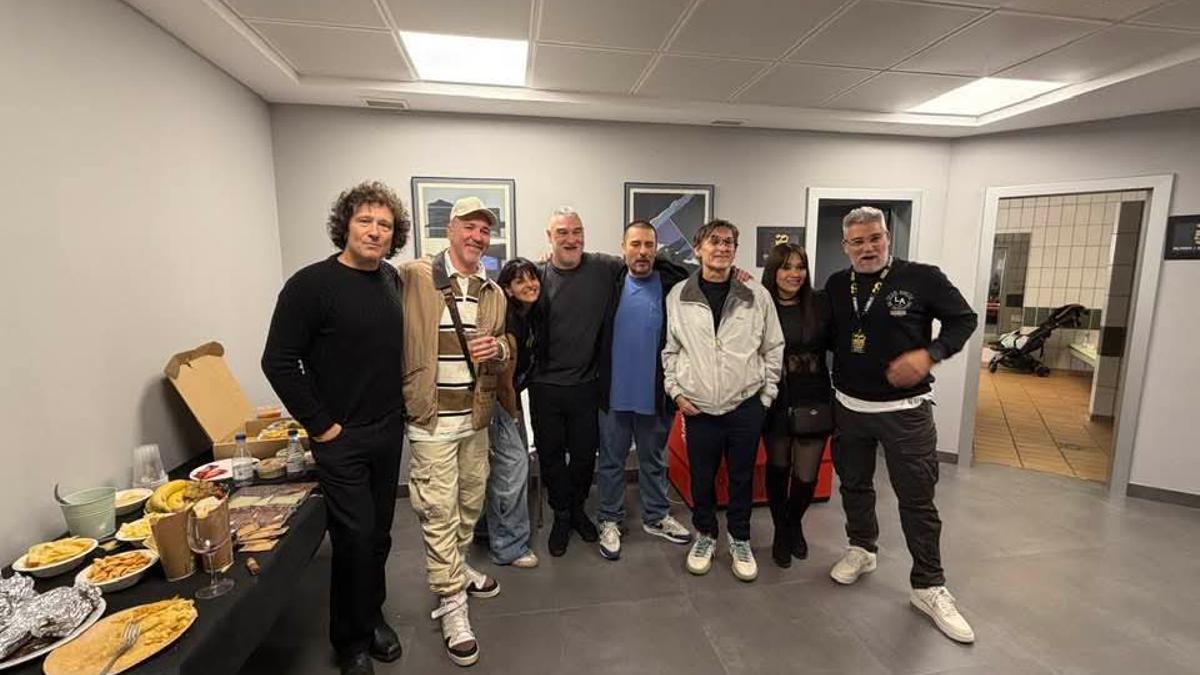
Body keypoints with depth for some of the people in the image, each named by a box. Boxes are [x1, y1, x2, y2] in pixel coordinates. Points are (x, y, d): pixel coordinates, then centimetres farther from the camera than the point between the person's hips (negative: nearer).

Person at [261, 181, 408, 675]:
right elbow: (278, 361, -13)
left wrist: (399, 406, 11)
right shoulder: (312, 284, -14)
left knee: (379, 533, 16)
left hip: (389, 431, 5)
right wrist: (321, 425, -12)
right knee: (355, 537, 3)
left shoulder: (392, 280, 4)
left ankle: (372, 616, 38)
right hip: (341, 437, -5)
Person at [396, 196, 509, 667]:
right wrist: (399, 397, -14)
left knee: (471, 502, 21)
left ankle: (456, 568, 44)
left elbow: (505, 350, 13)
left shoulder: (494, 293, 8)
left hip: (476, 416, 6)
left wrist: (498, 349, -10)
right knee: (439, 512, 2)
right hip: (432, 417, -6)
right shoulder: (412, 278, -9)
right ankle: (451, 604, 18)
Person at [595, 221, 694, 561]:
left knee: (654, 460, 18)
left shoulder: (673, 284, -5)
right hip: (614, 392, 0)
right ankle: (610, 521, 30)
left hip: (656, 392, 0)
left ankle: (656, 517, 36)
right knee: (611, 460, 13)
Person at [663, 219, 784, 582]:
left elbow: (774, 349, 5)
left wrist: (766, 396, 3)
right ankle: (705, 535, 36)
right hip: (698, 407, 0)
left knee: (742, 477, 14)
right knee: (702, 477, 13)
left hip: (746, 406, 0)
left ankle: (740, 540, 36)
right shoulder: (678, 296, -1)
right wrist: (676, 390, -1)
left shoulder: (757, 296, -2)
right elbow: (669, 348, 6)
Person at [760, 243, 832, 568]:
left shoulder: (820, 304, -2)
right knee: (778, 470, 14)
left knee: (806, 476, 8)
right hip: (776, 404, -1)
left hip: (814, 404, 1)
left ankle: (795, 525, 39)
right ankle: (780, 531, 37)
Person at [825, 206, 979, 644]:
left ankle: (929, 587, 21)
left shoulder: (922, 278, -9)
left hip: (905, 410, -3)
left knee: (917, 498, 5)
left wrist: (929, 354, -16)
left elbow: (963, 319, -1)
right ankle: (861, 550, 40)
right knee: (854, 485, 17)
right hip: (849, 407, 4)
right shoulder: (836, 286, 2)